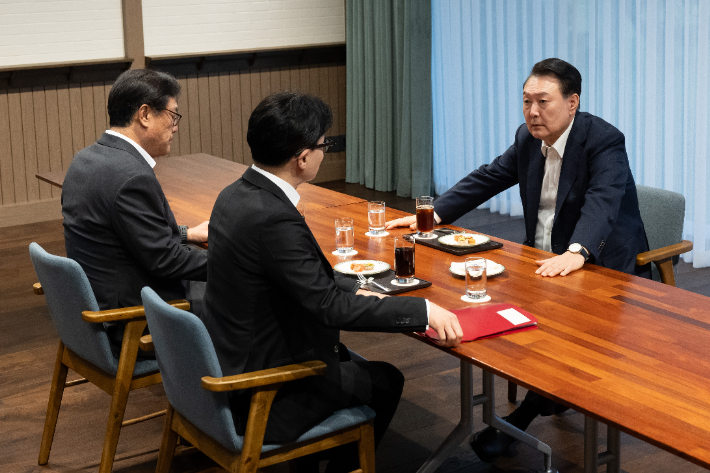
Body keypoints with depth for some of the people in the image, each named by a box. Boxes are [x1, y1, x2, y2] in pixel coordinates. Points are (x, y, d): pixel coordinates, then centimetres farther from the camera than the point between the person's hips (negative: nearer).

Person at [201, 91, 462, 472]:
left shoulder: (236, 195, 0)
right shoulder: (273, 219, -30)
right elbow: (329, 306, -27)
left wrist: (357, 292, 4)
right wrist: (423, 311, -23)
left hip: (228, 363, 9)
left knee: (347, 357, 29)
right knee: (385, 381, 12)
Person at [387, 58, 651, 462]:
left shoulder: (605, 141, -18)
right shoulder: (529, 138, 5)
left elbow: (603, 202, -34)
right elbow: (488, 178, 11)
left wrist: (576, 253, -52)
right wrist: (433, 215, 0)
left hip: (602, 266, -7)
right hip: (544, 261, 7)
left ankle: (521, 419, -11)